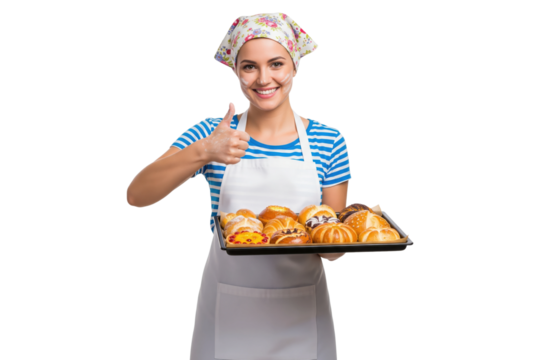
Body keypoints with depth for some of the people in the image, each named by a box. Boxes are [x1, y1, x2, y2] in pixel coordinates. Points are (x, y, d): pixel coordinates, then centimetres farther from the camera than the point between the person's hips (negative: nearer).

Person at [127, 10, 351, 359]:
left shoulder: (329, 141, -3)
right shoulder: (211, 133, -4)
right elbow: (137, 196, -13)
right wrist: (202, 152, -27)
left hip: (301, 313, 1)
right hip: (228, 312, 0)